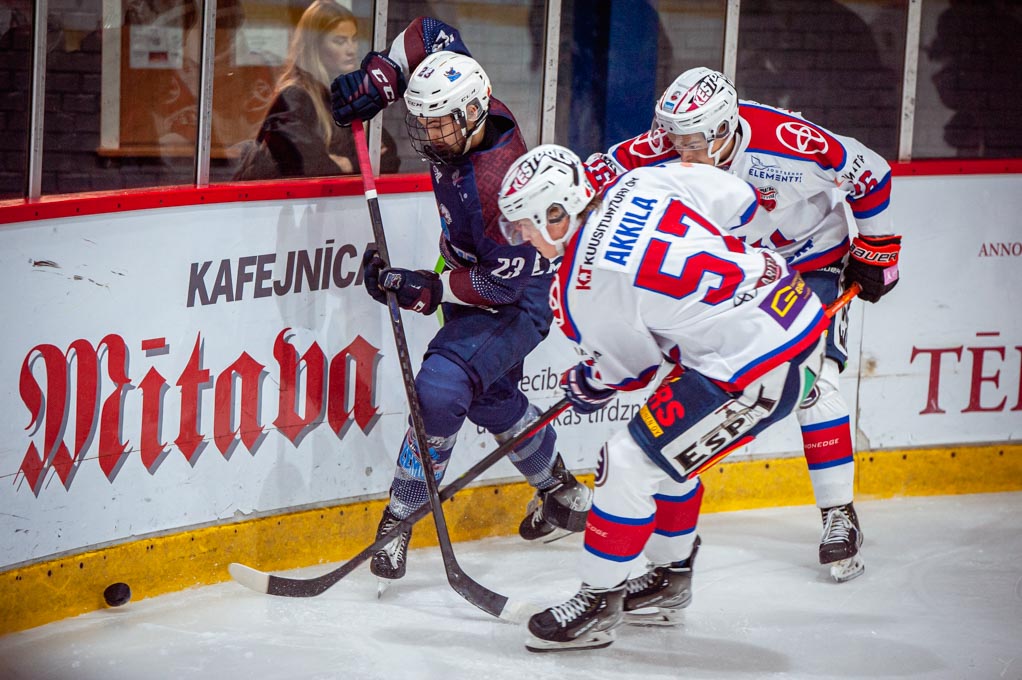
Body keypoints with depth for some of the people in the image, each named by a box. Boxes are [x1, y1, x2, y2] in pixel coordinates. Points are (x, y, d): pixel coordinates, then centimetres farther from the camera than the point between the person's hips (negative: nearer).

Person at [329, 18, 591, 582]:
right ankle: (564, 496, 46)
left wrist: (426, 290, -32)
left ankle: (399, 520, -19)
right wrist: (377, 80, -11)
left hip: (519, 299, -10)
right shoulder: (462, 113, -16)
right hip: (472, 278, 10)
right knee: (491, 396, 25)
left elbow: (503, 281, -31)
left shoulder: (496, 181, -37)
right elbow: (428, 34, 0)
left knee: (441, 386, -26)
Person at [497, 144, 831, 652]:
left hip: (753, 370, -9)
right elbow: (739, 199, 10)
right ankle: (669, 583, 37)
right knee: (667, 450, 23)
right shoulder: (643, 182, 1)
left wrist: (588, 386, 21)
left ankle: (598, 602, 9)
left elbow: (632, 366, 0)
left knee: (631, 462, -2)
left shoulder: (582, 289, -14)